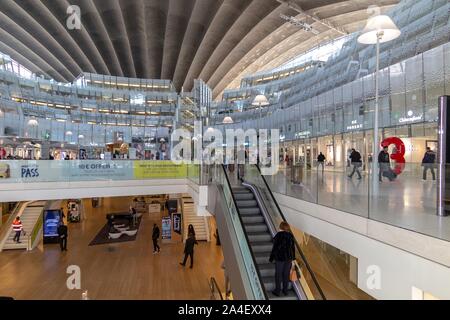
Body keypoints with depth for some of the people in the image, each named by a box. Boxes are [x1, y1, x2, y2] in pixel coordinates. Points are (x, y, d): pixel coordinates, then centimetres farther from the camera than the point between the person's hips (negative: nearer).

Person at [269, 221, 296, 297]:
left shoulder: (278, 235, -14)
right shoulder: (291, 235, -1)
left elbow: (274, 247, -11)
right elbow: (293, 247, 5)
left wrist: (271, 258, -2)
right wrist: (293, 257, 17)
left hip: (279, 257, -4)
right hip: (289, 258, 4)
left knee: (278, 274, 8)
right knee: (286, 274, 15)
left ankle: (277, 291, 16)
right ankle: (285, 290, 24)